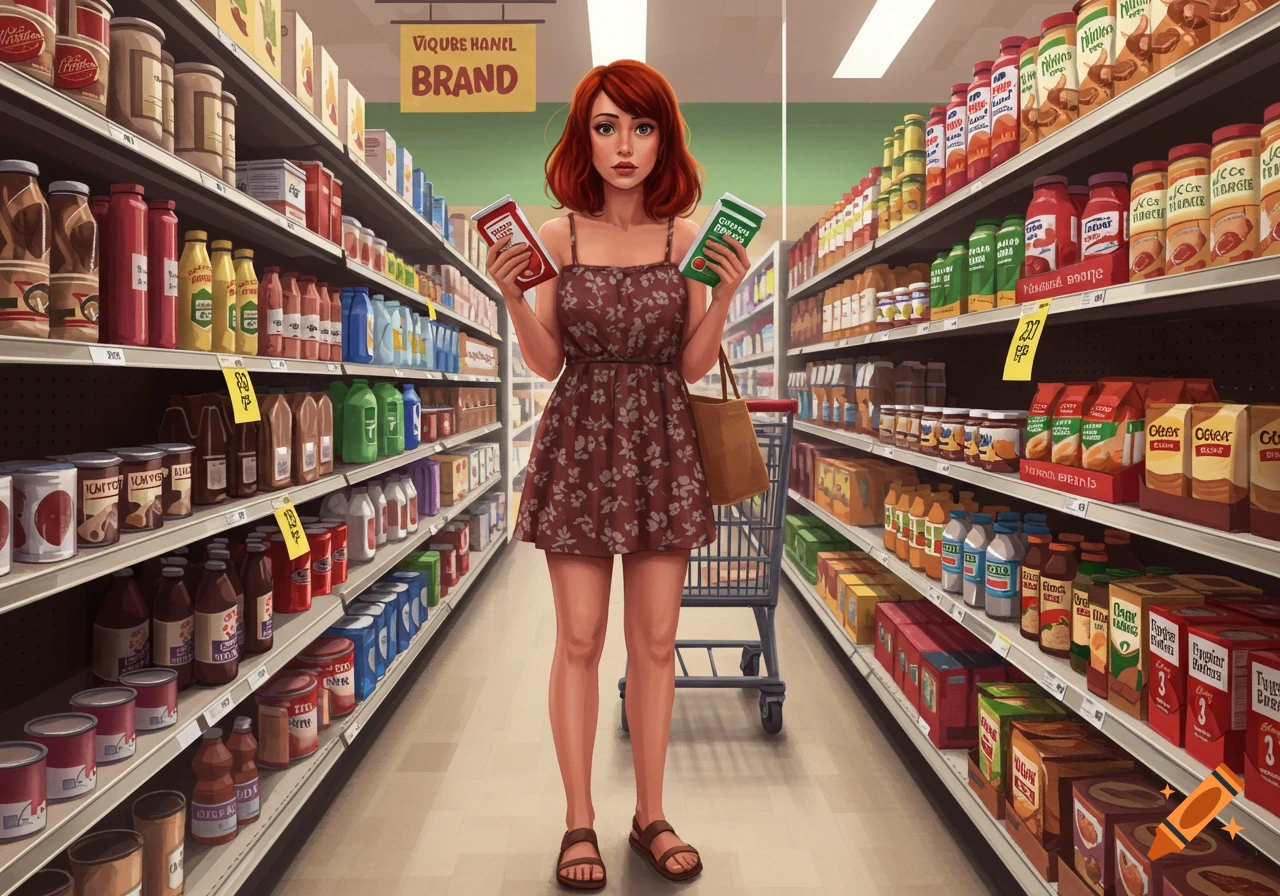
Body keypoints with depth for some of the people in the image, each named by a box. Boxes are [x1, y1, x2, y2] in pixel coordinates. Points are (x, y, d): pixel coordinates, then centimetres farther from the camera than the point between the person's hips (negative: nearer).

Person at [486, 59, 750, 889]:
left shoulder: (688, 238, 4)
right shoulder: (556, 236, 1)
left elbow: (694, 366, 2)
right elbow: (546, 364, 1)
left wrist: (724, 295, -11)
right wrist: (513, 297, -13)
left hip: (662, 444, 1)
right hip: (581, 439, -1)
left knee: (656, 642, 7)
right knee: (580, 641, 3)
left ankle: (651, 815, 23)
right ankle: (580, 822, 18)